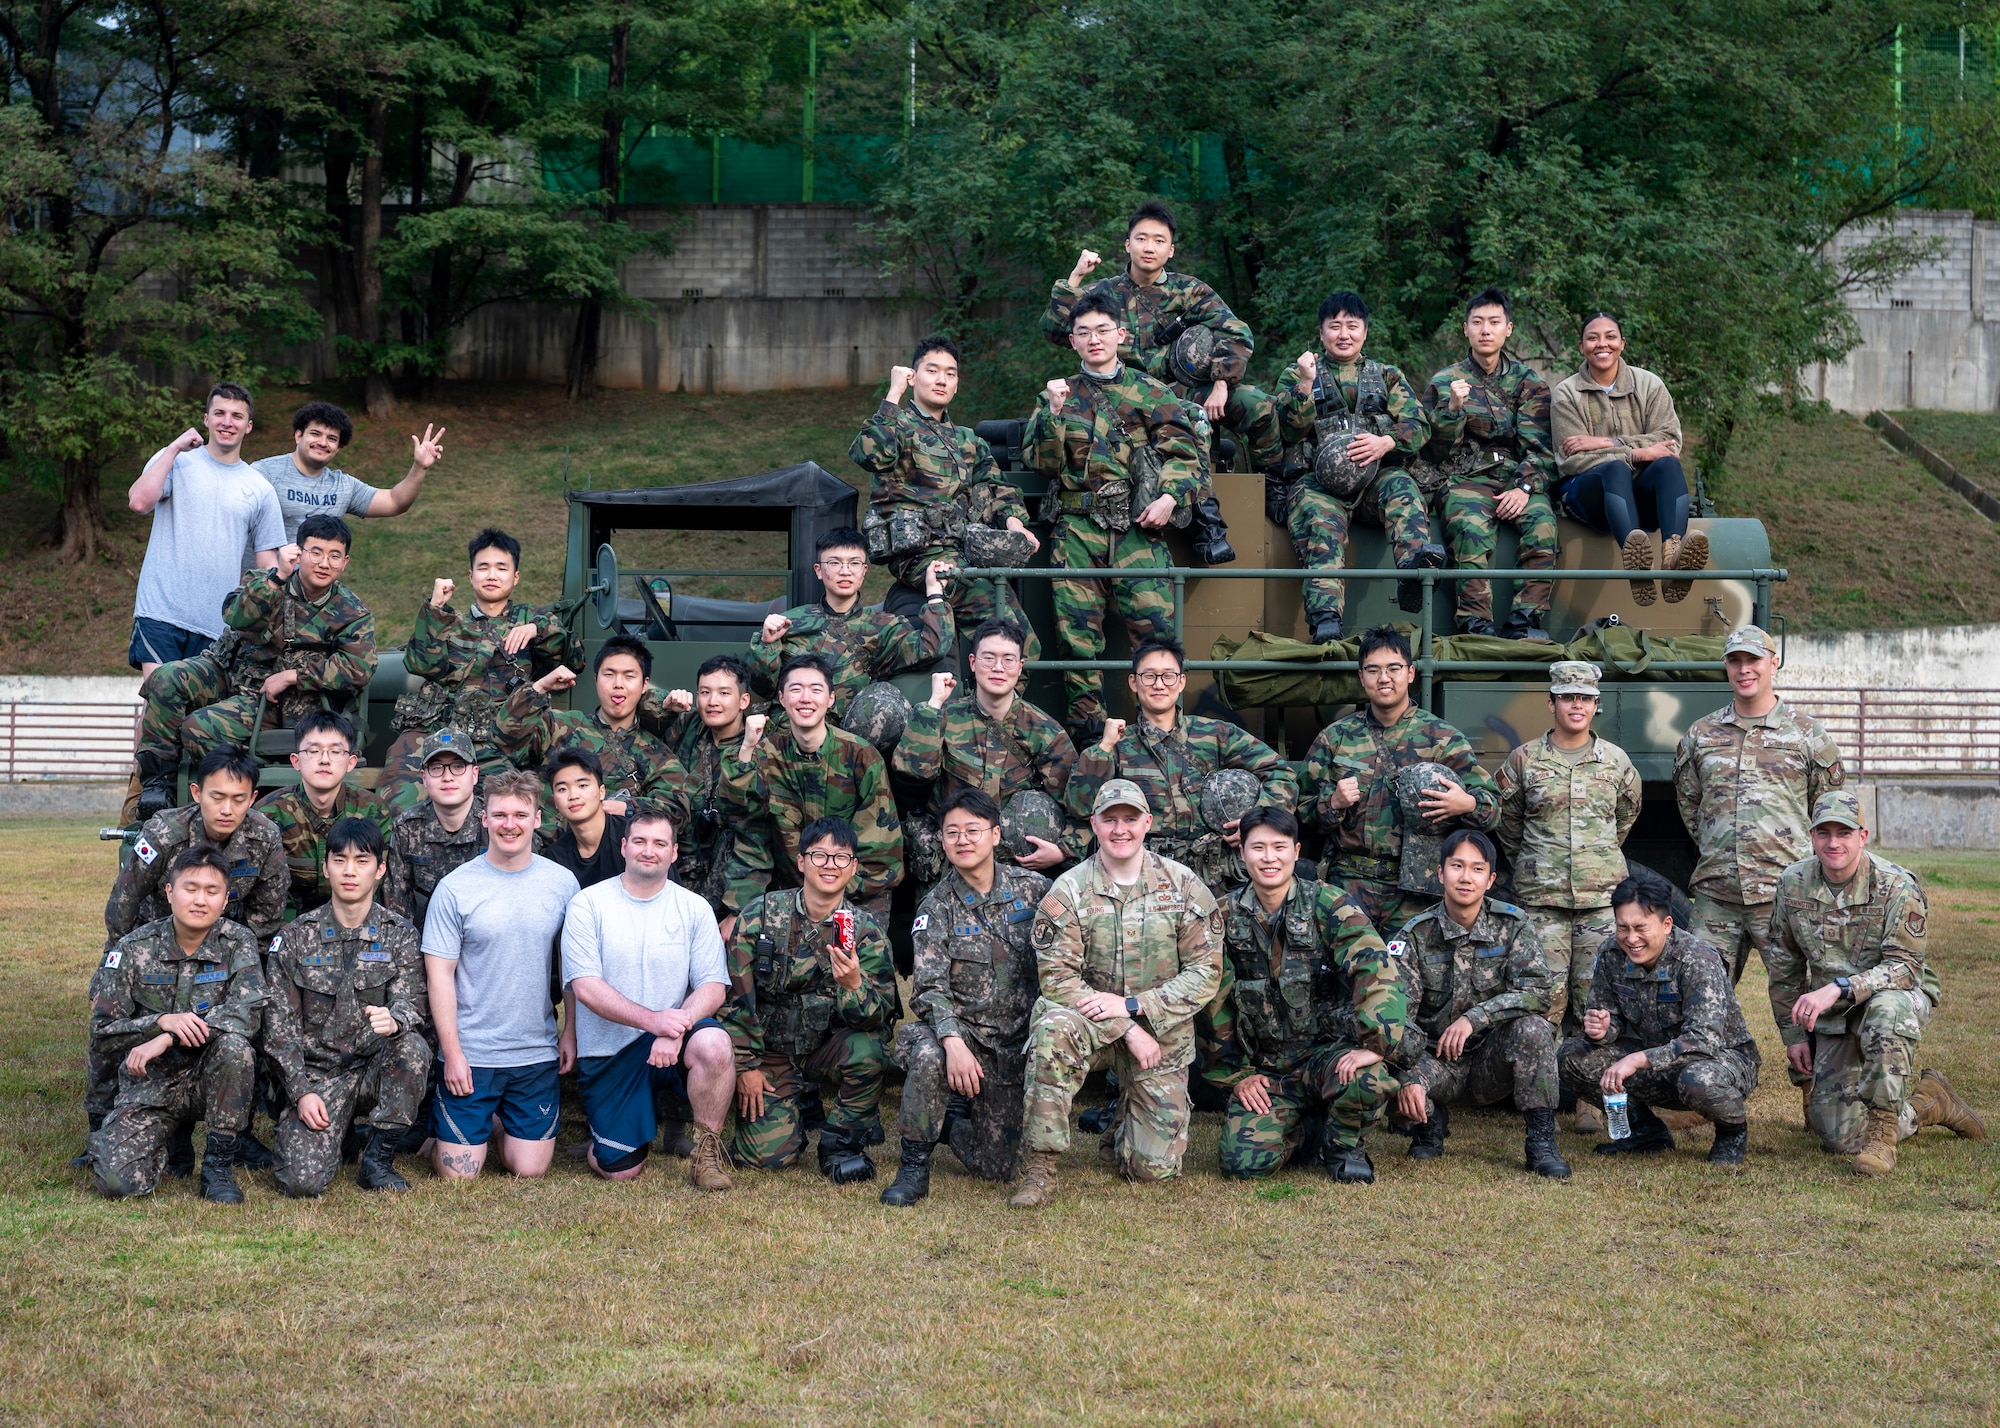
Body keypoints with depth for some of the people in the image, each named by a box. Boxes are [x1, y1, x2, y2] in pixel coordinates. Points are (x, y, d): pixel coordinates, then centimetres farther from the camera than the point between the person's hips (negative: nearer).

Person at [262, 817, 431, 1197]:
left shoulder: (400, 935, 3)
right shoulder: (295, 937, 2)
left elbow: (413, 1005, -8)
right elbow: (279, 1025, 2)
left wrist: (394, 1020, -33)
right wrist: (302, 1092, -9)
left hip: (377, 1070, 1)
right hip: (316, 1073, 0)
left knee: (413, 1048, -35)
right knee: (303, 1181, -22)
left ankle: (378, 1158, -14)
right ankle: (296, 1135, 17)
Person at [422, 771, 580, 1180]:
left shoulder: (561, 882, 1)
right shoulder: (455, 888, -7)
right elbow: (439, 973, -6)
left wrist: (571, 1031, 3)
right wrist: (452, 1052, -10)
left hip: (537, 1053, 2)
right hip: (470, 1054, -2)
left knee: (529, 1169, 4)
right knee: (459, 1174, 0)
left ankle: (506, 1125, 34)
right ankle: (441, 1123, 31)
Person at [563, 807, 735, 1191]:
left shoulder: (694, 908, 3)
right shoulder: (588, 905, -3)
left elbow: (713, 986, -4)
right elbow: (585, 987, -11)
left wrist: (676, 1030, -24)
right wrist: (652, 1019, -25)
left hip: (675, 1040, 1)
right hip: (608, 1051, 0)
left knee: (714, 1044, -34)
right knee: (620, 1171, -5)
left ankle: (706, 1147, -11)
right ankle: (644, 1128, 31)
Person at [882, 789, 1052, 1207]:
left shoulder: (1032, 889, 1)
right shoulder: (938, 906, -4)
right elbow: (930, 986, -13)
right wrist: (953, 1042, -30)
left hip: (1016, 1043, 2)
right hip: (961, 1029, -2)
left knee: (997, 1168, -2)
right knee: (928, 1056, -39)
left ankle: (956, 1117, 31)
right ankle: (915, 1167, -18)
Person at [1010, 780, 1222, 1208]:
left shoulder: (1184, 887, -3)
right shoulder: (1068, 891, -7)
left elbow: (1206, 972, -5)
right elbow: (1057, 978, -12)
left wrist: (1131, 1004, -17)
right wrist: (1127, 1031, -20)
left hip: (1162, 1030, 1)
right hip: (1093, 1023, -1)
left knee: (1157, 1168, -3)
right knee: (1054, 1027, -38)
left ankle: (1125, 1128, 35)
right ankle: (1039, 1168, -29)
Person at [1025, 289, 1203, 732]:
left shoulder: (1150, 393, 12)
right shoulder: (1060, 393, 16)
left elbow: (1183, 454, 6)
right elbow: (1040, 460, 6)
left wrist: (1170, 497, -10)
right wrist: (1053, 412, -7)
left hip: (1137, 528, -1)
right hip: (1077, 528, 1)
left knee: (1156, 627, -13)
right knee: (1077, 633, -2)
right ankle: (1086, 737, 5)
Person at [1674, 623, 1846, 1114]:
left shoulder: (1807, 733, 5)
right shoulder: (1701, 735, 12)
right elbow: (1687, 801, 24)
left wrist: (1801, 857, 9)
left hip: (1782, 890, -3)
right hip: (1715, 893, 3)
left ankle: (1815, 1095, 7)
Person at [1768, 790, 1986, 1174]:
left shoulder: (1897, 887, -18)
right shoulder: (1792, 884, -4)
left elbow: (1905, 966, -24)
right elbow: (1784, 966, 7)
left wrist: (1837, 989, -37)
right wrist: (1793, 1033, 7)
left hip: (1904, 995, -4)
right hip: (1833, 1018, 4)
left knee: (1886, 1006, -43)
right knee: (1840, 1138, -5)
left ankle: (1882, 1131, -29)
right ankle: (1928, 1102, 24)